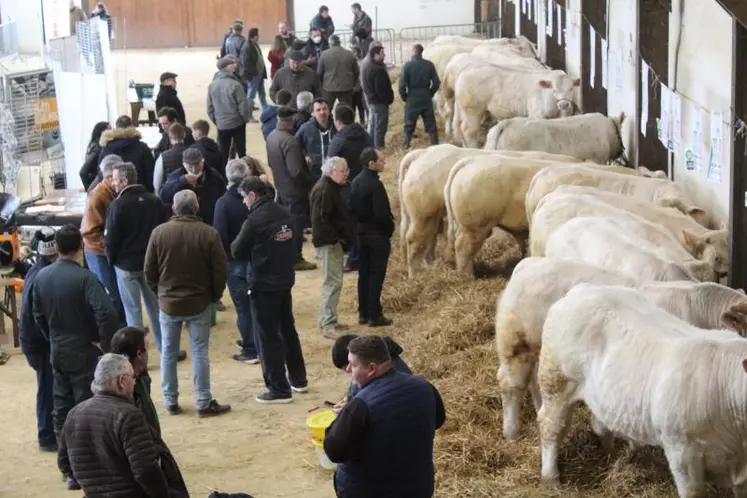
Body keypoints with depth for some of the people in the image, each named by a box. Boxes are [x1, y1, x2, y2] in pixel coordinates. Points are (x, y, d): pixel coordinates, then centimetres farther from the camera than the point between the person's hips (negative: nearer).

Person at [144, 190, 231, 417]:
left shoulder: (159, 232, -8)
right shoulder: (209, 234, -12)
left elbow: (149, 270, -1)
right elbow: (220, 270, -8)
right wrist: (214, 295, 8)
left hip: (168, 303, 1)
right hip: (199, 303, -1)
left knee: (168, 352, 13)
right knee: (200, 352, 5)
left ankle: (170, 401, 18)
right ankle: (204, 403, 8)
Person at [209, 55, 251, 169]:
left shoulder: (212, 85, -5)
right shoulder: (235, 85, -20)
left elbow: (210, 107, 2)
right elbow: (243, 106, -15)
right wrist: (246, 118, 4)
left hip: (221, 125, 3)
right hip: (237, 124, -3)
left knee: (223, 154, 12)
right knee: (241, 152, 12)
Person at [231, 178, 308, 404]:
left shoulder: (254, 220, -19)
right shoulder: (284, 214, 3)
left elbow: (237, 252, -10)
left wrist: (239, 241, 9)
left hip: (263, 284, -7)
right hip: (285, 279, 7)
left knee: (267, 337, 2)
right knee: (288, 329, 20)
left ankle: (279, 390, 6)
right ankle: (298, 379, 29)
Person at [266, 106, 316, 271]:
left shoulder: (271, 137, -1)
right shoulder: (291, 142, -28)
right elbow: (296, 171, -28)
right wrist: (309, 182, -12)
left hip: (281, 186, 8)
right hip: (294, 188, -8)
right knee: (296, 223, 3)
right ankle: (296, 259, 11)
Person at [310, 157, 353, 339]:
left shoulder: (332, 187, 14)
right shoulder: (323, 190, -19)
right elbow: (320, 219, -25)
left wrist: (341, 238, 13)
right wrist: (335, 238, -21)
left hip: (335, 241, 11)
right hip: (329, 242, -11)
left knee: (333, 282, 17)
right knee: (333, 282, -10)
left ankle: (328, 319, 26)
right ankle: (328, 325, -7)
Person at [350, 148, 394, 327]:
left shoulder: (356, 182, 4)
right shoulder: (375, 185, -22)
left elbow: (353, 208, 9)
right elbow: (381, 214, -24)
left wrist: (359, 225, 15)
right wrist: (390, 227, -7)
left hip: (361, 233, 8)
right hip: (378, 235, -8)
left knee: (364, 273, 14)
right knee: (376, 275, 0)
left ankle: (363, 313, 20)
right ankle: (374, 315, 4)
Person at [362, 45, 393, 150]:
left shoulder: (366, 68, 8)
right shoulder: (378, 70, -25)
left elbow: (363, 84, 16)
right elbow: (381, 88, -26)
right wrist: (388, 99, -14)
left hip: (370, 99, 10)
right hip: (380, 101, -10)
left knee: (372, 123, 19)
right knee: (380, 125, -2)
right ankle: (379, 146, 2)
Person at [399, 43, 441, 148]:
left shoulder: (408, 66, -13)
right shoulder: (429, 65, -5)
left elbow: (402, 85, -13)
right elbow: (436, 82, -2)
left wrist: (404, 97, 3)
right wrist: (430, 94, 12)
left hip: (412, 98, -2)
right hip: (426, 98, 2)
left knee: (409, 123, 13)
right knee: (430, 122, 10)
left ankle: (406, 144, 22)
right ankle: (435, 144, 13)